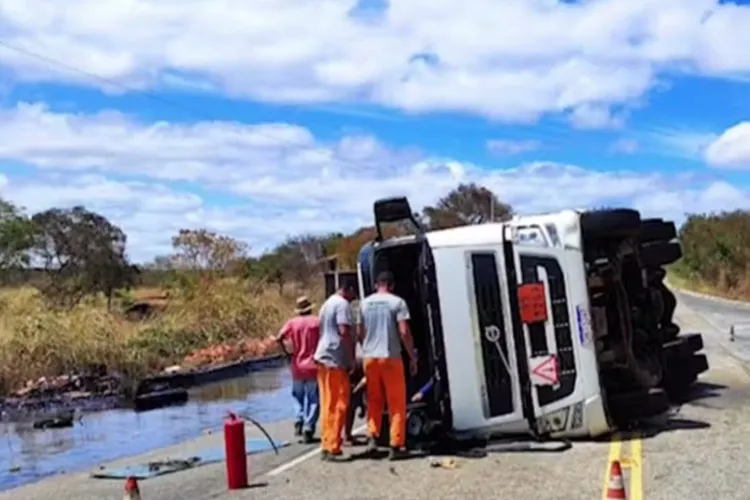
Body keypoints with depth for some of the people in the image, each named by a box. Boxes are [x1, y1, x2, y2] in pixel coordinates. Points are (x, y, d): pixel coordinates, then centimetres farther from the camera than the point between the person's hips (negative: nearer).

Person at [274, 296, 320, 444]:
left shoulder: (292, 323, -1)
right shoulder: (318, 321, -3)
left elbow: (279, 338, -12)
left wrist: (286, 351, 3)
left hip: (298, 366, 1)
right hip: (314, 366, -1)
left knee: (298, 395, 21)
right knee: (313, 399, 6)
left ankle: (299, 419, 3)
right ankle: (308, 428, -3)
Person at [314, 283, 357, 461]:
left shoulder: (327, 303, 19)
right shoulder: (343, 304, -10)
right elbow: (344, 332, -20)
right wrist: (351, 358, -14)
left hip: (323, 358, 9)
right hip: (336, 360, -9)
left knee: (327, 405, 12)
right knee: (339, 405, -4)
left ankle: (326, 445, 15)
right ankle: (332, 447, -4)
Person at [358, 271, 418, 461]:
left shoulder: (365, 303, 8)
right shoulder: (397, 302, -5)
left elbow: (360, 333, 10)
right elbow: (404, 333, -11)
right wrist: (413, 357, -4)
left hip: (369, 357, 4)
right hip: (390, 357, -4)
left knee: (374, 400, 17)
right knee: (396, 403, 4)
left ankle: (373, 437, 6)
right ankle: (396, 446, 3)